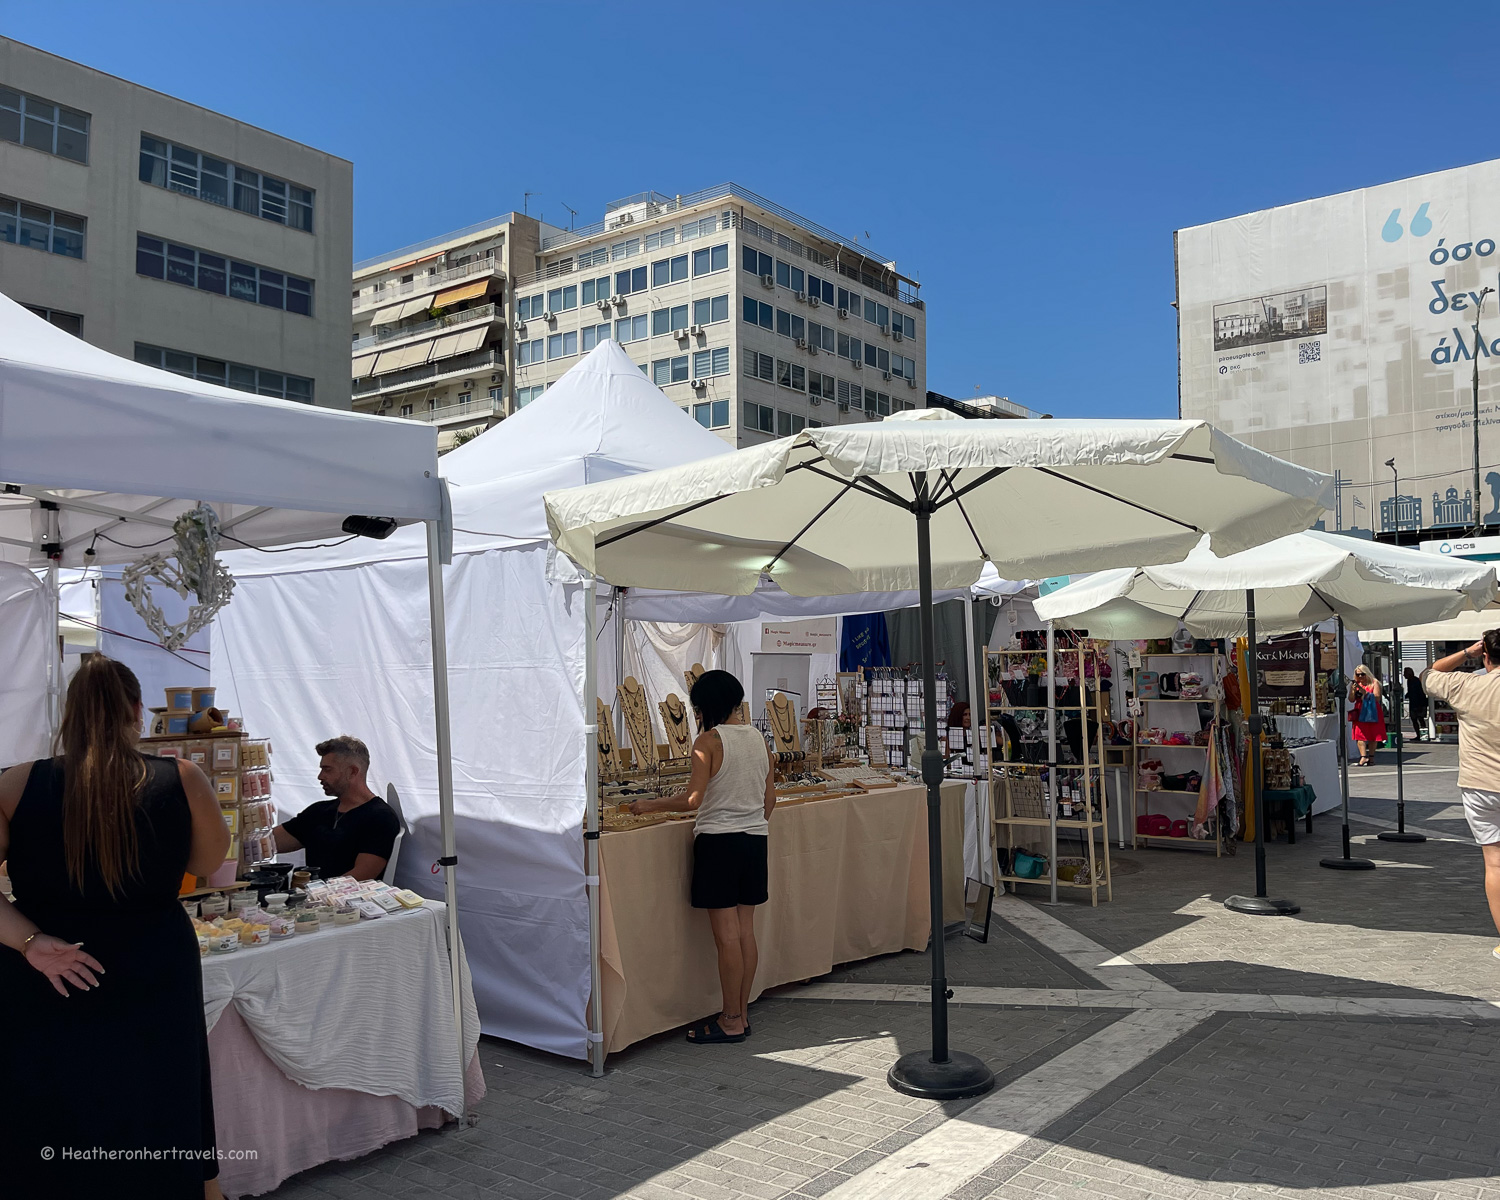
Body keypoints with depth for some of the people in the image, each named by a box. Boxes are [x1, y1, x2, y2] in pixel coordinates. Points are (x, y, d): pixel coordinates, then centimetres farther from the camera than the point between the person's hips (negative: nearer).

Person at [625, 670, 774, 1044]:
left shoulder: (709, 740, -12)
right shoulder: (758, 738, 9)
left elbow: (693, 799, -17)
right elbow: (769, 798, 12)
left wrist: (651, 805, -5)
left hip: (718, 841, -7)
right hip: (755, 839, 7)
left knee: (726, 935, -1)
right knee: (745, 931, 12)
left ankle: (731, 1021, 7)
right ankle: (742, 1014, 19)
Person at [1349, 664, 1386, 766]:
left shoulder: (1374, 683, 2)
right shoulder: (1355, 684, 12)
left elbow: (1377, 697, -8)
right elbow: (1351, 700, 9)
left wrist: (1365, 692, -16)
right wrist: (1353, 691, -8)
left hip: (1372, 712, -2)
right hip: (1360, 712, 2)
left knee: (1373, 735, 1)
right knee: (1360, 734, -10)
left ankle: (1371, 757, 11)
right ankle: (1363, 756, -17)